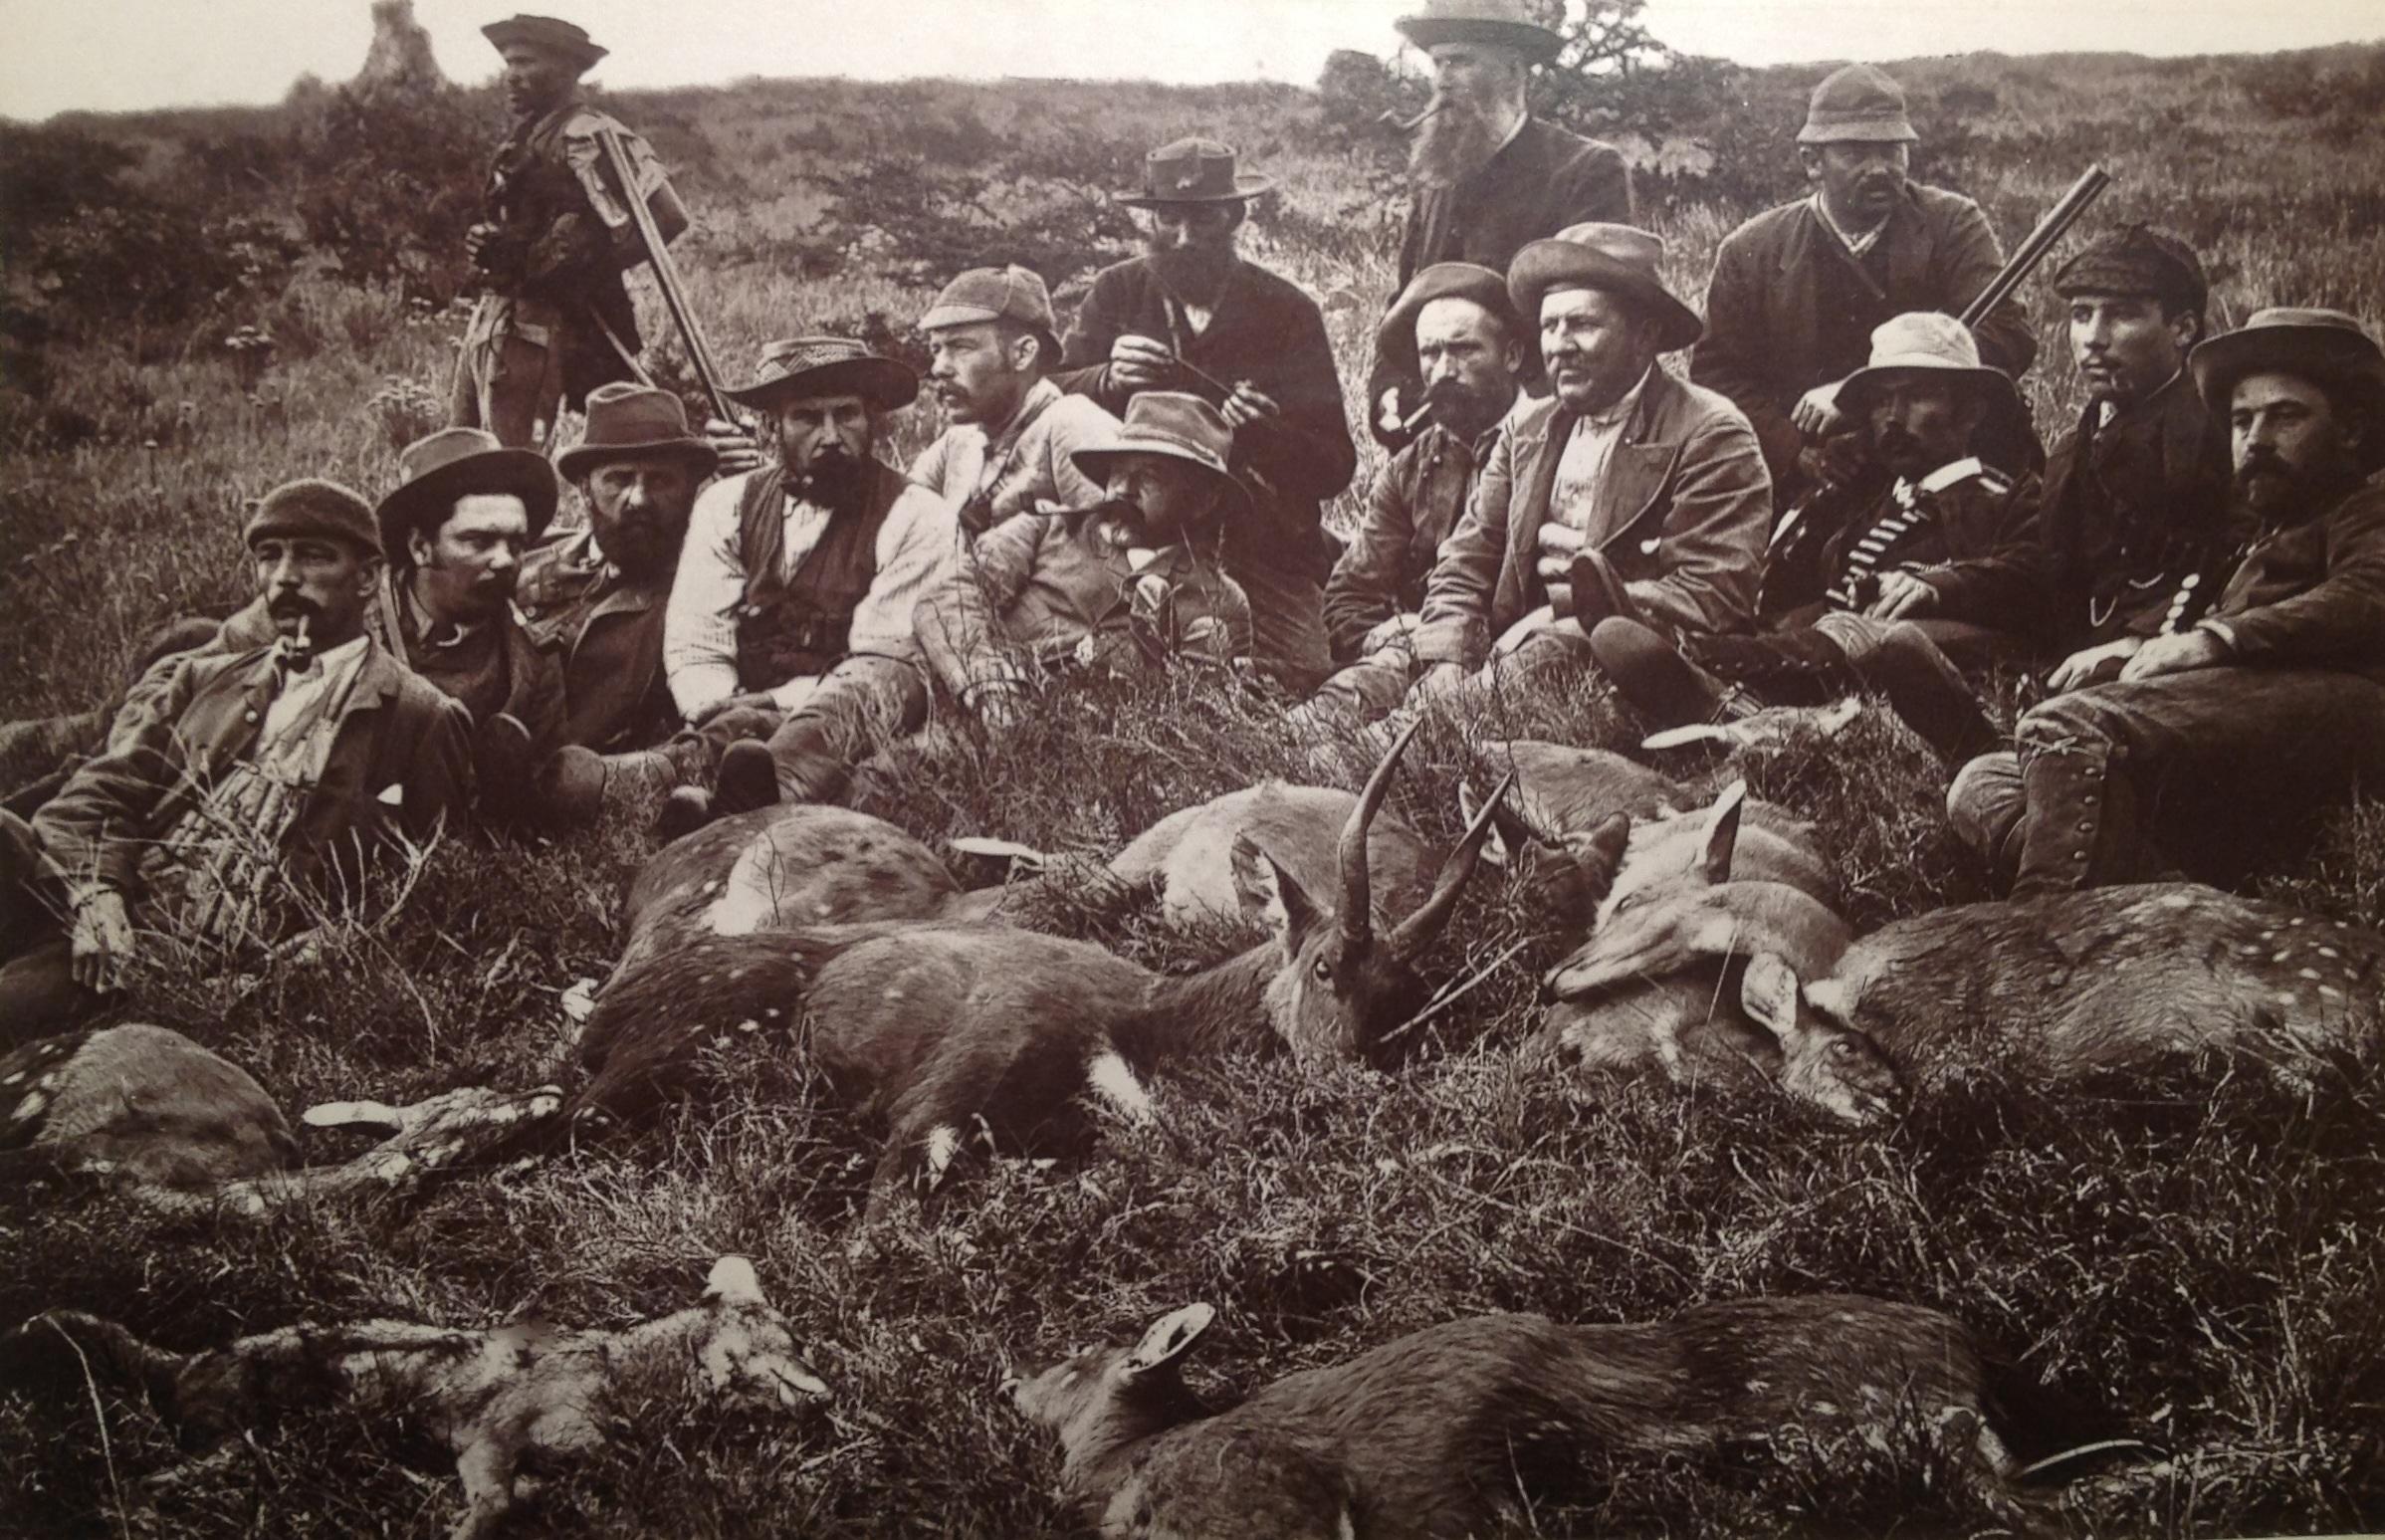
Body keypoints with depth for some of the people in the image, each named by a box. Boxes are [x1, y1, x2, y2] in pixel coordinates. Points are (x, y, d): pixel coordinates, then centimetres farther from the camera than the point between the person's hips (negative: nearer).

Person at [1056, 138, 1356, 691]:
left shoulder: (1289, 313, 2)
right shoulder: (1116, 293, 9)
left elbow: (1335, 469, -2)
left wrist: (1267, 433, -22)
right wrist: (1108, 380, -22)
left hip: (1265, 556, -1)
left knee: (1296, 682, -18)